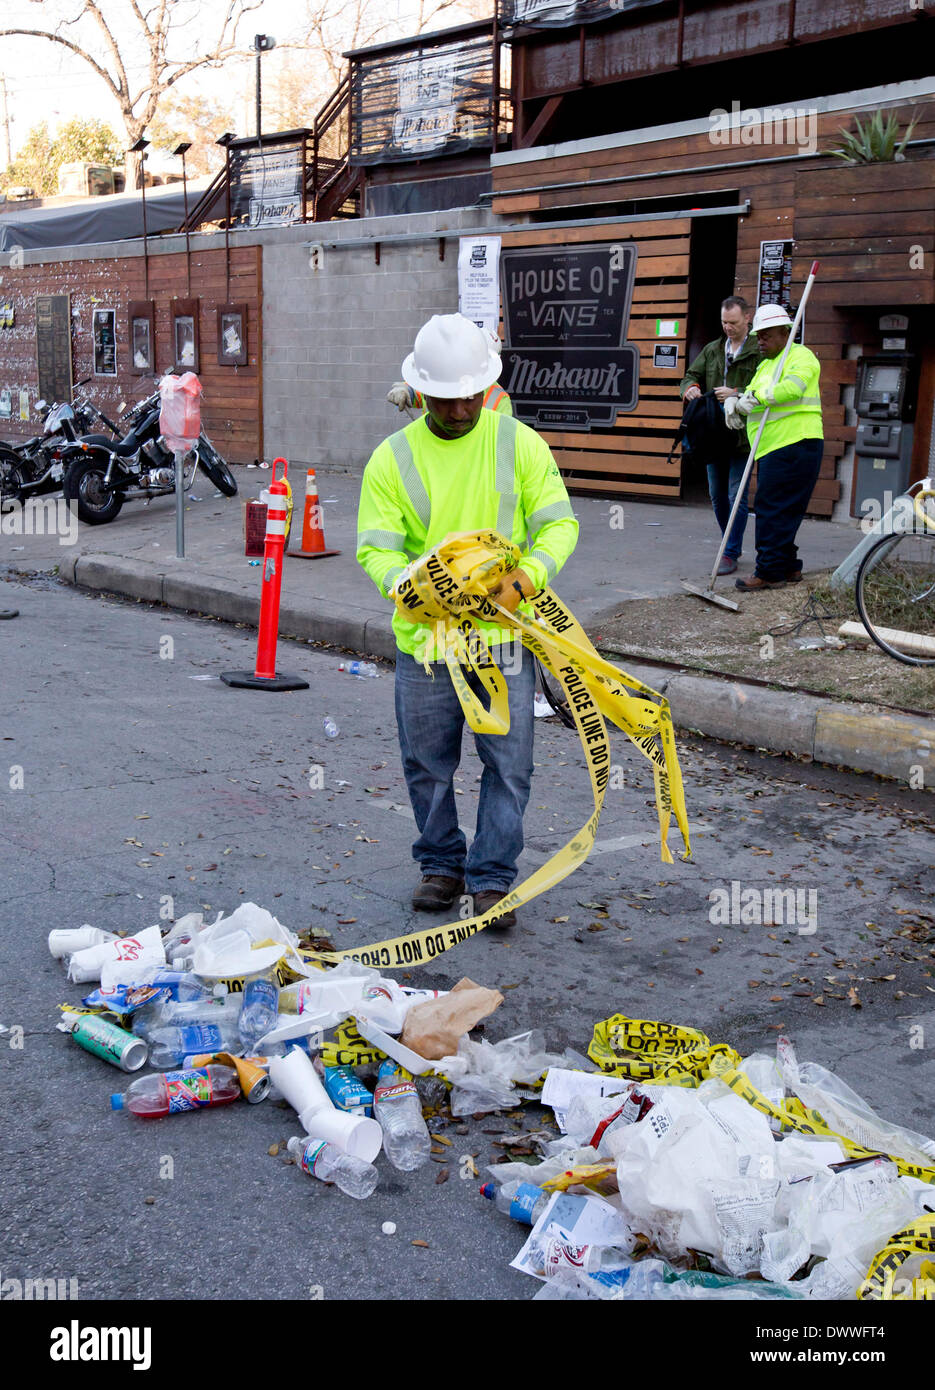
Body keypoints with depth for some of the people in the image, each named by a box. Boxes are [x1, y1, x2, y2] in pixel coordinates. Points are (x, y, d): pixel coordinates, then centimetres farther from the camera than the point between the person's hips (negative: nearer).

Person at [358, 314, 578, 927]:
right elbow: (375, 547, -4)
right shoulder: (392, 457, -1)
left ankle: (493, 877, 14)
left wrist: (523, 581, -21)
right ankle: (442, 865, 29)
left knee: (508, 765, 1)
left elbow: (559, 522, -2)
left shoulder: (519, 443, -1)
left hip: (505, 635, 0)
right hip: (424, 640, 1)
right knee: (428, 765, 10)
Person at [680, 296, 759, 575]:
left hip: (742, 436, -6)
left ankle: (731, 553, -1)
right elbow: (691, 375, 17)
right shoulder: (712, 350, 15)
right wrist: (690, 388, -6)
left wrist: (736, 394, -26)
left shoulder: (760, 351, -5)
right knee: (717, 495, 13)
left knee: (736, 496, -7)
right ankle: (732, 545, 29)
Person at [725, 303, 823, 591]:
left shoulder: (801, 356, -5)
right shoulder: (766, 364, 24)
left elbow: (792, 387, -24)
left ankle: (769, 572, -9)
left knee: (773, 509, -11)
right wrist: (734, 403, -3)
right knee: (781, 512, 12)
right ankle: (788, 567, 21)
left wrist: (758, 396, -29)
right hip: (773, 448, 10)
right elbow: (752, 395, 19)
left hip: (794, 446, -10)